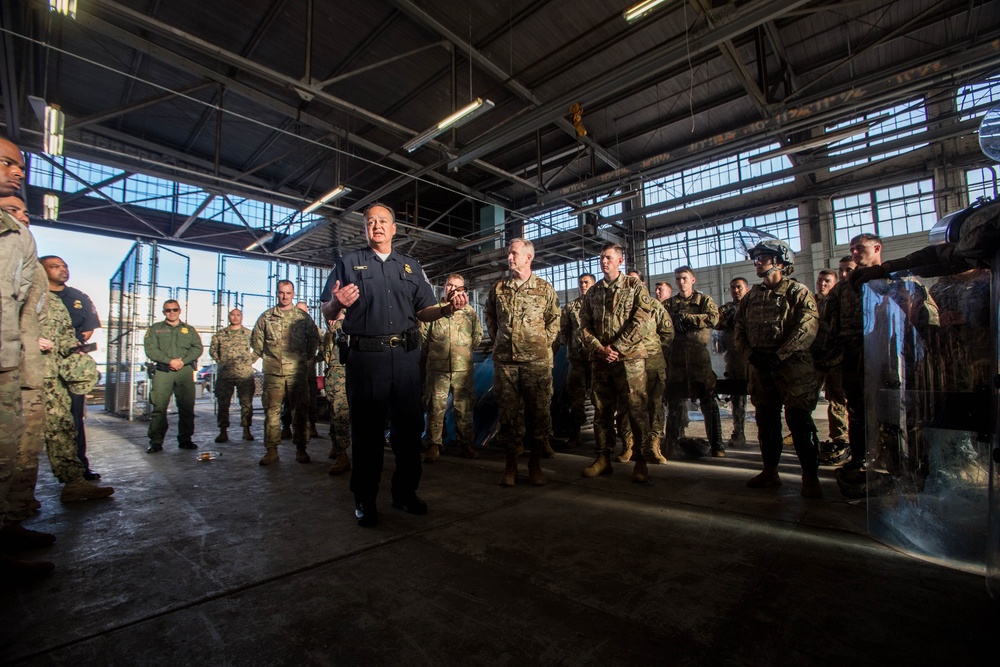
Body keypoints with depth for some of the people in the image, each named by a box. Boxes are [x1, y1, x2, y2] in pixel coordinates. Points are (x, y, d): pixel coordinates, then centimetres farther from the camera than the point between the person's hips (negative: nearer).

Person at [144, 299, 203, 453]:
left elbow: (198, 348, 5)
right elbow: (150, 349, -1)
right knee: (159, 407, -4)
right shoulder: (155, 329, 13)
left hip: (185, 371, 1)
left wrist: (183, 360, -10)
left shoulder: (189, 329, 17)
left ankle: (185, 439, 11)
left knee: (187, 407, 2)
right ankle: (156, 441, 3)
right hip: (162, 371, -1)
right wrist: (169, 360, -14)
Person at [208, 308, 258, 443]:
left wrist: (250, 361, 4)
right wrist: (220, 361, 6)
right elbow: (212, 350, 15)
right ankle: (223, 431, 11)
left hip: (245, 374, -1)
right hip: (224, 375, 1)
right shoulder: (220, 334, 9)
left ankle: (246, 430, 10)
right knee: (223, 403, 3)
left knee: (247, 403, 2)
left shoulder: (249, 334, 6)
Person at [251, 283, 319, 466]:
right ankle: (271, 449, 10)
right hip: (273, 371, 1)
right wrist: (266, 357, 9)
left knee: (300, 409, 3)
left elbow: (314, 338, 9)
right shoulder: (266, 316, 9)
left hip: (298, 370, -1)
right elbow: (256, 339, 14)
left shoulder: (303, 316, 7)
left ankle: (300, 448, 12)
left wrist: (308, 358, 6)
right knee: (271, 409, 2)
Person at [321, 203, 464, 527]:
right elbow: (327, 311, 6)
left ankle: (405, 492, 24)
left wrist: (449, 308, -8)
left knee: (409, 425, 8)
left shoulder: (411, 267, 18)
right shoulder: (349, 262, 10)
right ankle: (365, 499, 19)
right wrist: (337, 303, -18)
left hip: (406, 355, 3)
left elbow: (424, 312, 12)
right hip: (366, 355, -2)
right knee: (366, 428, 4)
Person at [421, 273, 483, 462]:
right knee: (435, 407, 1)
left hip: (463, 368, 1)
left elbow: (477, 336, 14)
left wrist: (463, 352, 11)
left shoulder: (470, 312, 9)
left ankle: (465, 444, 18)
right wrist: (432, 354, 9)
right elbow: (423, 336, 8)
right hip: (437, 368, -1)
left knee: (464, 407, 6)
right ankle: (433, 445, 10)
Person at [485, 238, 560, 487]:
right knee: (508, 411, 5)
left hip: (537, 360, -1)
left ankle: (536, 464, 17)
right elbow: (490, 318, 21)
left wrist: (543, 344, 2)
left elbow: (554, 321, 9)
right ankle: (510, 464, 17)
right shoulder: (498, 289, 10)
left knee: (539, 411, 3)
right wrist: (498, 341, 12)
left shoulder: (545, 288, 5)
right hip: (505, 360, 2)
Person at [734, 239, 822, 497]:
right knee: (766, 421, 11)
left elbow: (808, 328, -14)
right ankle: (770, 471, 23)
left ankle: (810, 476, 8)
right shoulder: (751, 296, 14)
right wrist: (751, 355, -5)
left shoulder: (798, 292, -2)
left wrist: (779, 356, -19)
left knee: (799, 421, -4)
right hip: (760, 369, 6)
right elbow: (738, 330, 11)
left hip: (793, 367, -5)